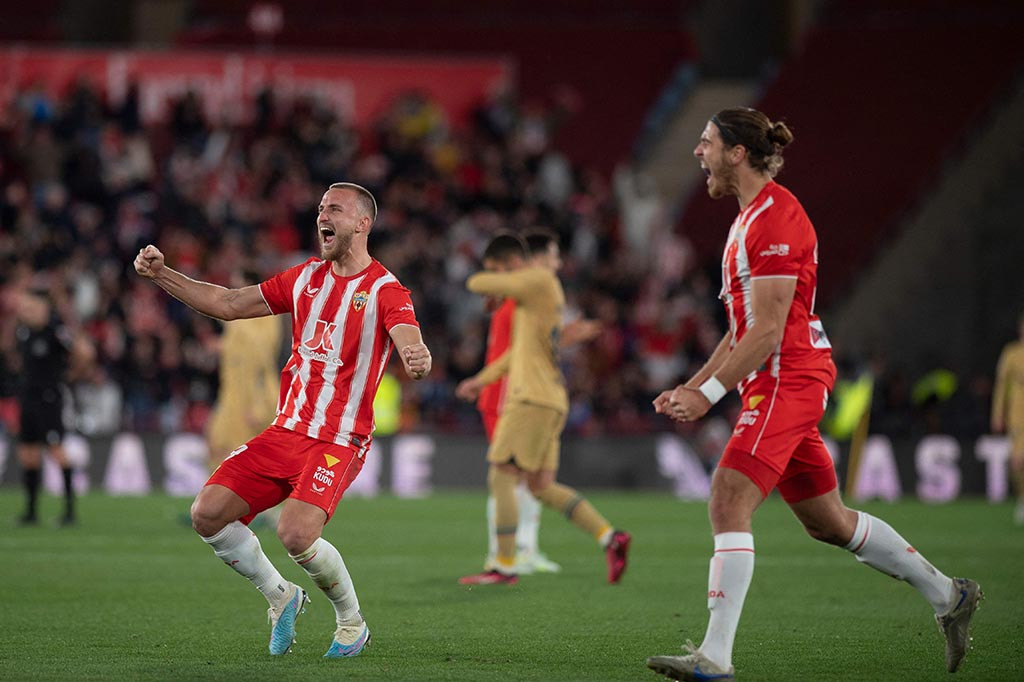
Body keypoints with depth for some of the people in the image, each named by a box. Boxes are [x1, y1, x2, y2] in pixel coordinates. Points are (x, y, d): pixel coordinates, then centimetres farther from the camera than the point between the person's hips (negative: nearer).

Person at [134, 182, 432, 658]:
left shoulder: (386, 291, -7)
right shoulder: (307, 277, 11)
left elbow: (410, 343, -25)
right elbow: (228, 305, 17)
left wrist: (417, 359, -50)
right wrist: (161, 274, 8)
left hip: (339, 442, -6)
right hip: (285, 432, 6)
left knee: (296, 534, -27)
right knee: (207, 514, -9)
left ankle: (352, 623, 0)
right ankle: (280, 596, 14)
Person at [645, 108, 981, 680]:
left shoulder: (775, 218, -13)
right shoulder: (752, 216, 18)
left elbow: (768, 332, -19)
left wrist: (710, 395, -18)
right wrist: (692, 386, 15)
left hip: (788, 380, -10)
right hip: (778, 384, 10)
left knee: (728, 503, -19)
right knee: (828, 521, 16)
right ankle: (948, 595, 28)